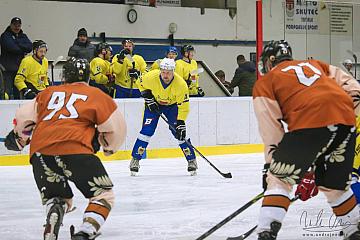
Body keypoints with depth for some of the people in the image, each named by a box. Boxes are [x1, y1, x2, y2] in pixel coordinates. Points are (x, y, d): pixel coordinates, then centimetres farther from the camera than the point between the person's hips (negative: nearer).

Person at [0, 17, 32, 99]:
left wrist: (17, 43, -13)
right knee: (7, 94, -9)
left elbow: (30, 47, -1)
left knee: (18, 94, 6)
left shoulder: (23, 36, 16)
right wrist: (23, 51, -6)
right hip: (7, 70, -5)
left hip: (19, 68, 5)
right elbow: (11, 48, -17)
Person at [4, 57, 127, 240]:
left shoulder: (48, 93, 26)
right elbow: (116, 127, 15)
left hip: (39, 151, 4)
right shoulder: (96, 95, 17)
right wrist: (110, 147, 35)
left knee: (56, 198, 21)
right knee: (103, 195, 5)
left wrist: (18, 138, 47)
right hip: (74, 149, -4)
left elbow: (24, 117, 27)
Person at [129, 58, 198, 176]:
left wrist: (181, 123, -32)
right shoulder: (151, 77, -30)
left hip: (172, 105, -1)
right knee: (147, 130, -11)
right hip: (154, 104, 1)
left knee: (179, 133, -9)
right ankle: (135, 159, -2)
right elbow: (141, 84, -5)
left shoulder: (181, 84, -32)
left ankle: (191, 160, 4)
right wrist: (148, 98, -13)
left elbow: (183, 106, -26)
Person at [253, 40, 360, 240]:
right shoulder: (314, 65, 34)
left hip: (311, 122, -5)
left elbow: (271, 131, 11)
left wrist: (270, 164, 13)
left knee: (280, 178, 4)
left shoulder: (265, 83, 19)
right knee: (334, 184, 23)